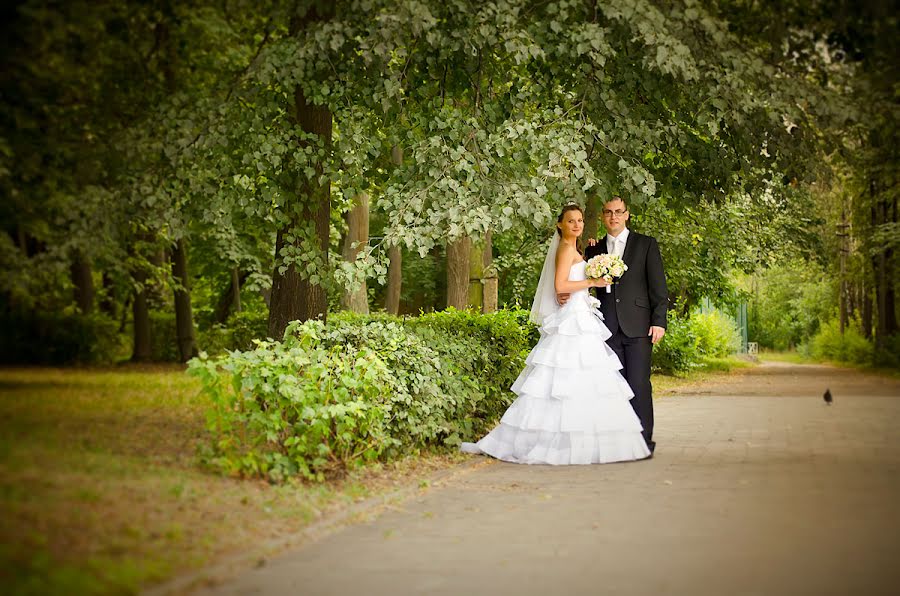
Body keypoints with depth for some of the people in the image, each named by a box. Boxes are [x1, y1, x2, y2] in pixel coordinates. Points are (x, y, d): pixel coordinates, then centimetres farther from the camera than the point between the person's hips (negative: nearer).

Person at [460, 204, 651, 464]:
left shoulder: (572, 250, 20)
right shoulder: (567, 248, -9)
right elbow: (560, 285, -19)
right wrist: (592, 282, -14)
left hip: (579, 324, 10)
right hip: (572, 325, -10)